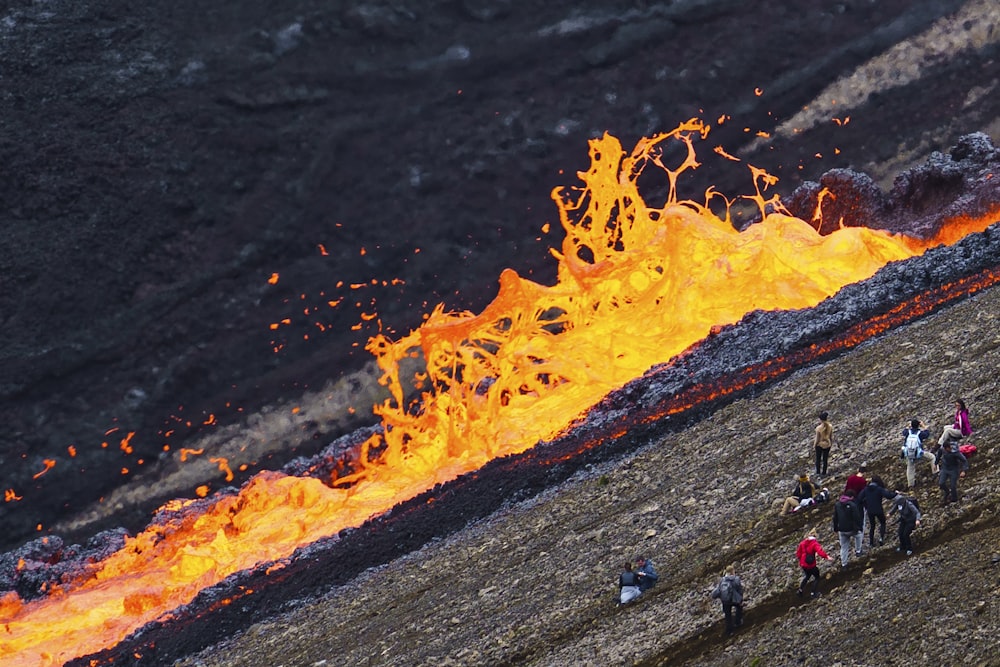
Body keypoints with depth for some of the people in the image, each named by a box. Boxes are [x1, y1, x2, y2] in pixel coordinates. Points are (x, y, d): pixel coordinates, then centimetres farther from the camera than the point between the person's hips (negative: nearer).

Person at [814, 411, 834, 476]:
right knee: (825, 458, 20)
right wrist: (831, 443, 14)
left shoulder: (818, 428, -28)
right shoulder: (830, 426, -17)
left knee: (818, 459, 19)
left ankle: (818, 472, 31)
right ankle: (824, 472, 32)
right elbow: (831, 436, -4)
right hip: (827, 444, 3)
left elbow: (817, 439, -18)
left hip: (820, 445, -3)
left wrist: (814, 445, 0)